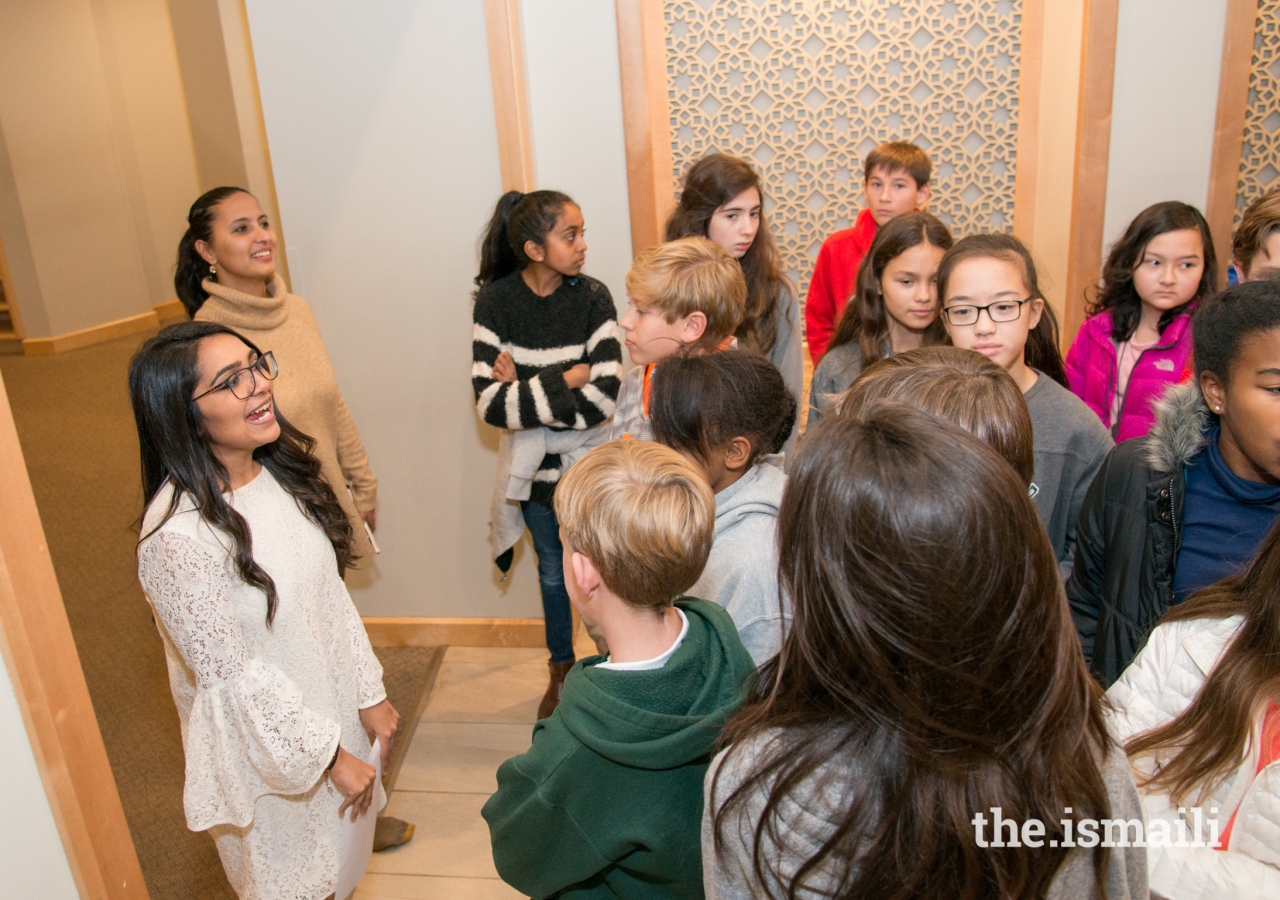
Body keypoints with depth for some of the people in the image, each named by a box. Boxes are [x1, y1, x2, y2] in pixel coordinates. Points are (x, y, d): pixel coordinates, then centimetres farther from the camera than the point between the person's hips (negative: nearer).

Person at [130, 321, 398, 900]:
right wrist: (329, 755, -15)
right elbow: (231, 678, -23)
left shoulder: (282, 469, -7)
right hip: (267, 749, -6)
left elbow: (331, 594, 0)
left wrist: (369, 695, 1)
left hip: (331, 710, 6)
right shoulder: (178, 536, -30)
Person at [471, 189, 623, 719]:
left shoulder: (592, 297, -14)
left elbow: (605, 397, -23)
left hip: (590, 463, -1)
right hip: (534, 468, 2)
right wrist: (564, 381, -25)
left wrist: (525, 391, -20)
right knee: (553, 572, 21)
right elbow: (488, 402, -20)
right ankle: (561, 670, 43)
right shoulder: (495, 301, -12)